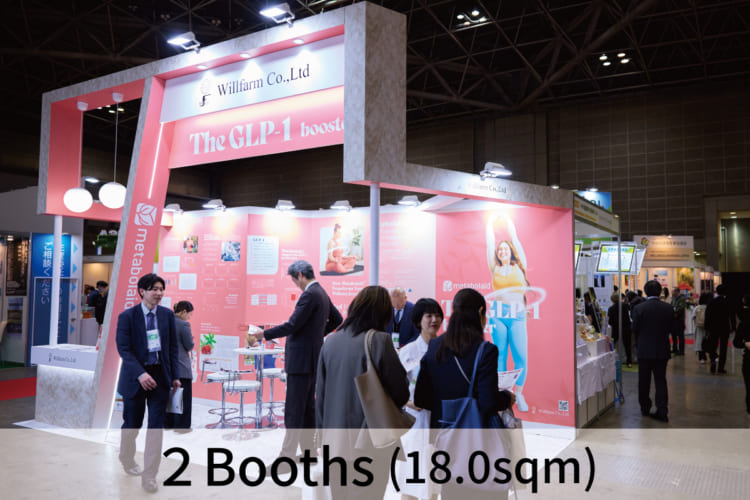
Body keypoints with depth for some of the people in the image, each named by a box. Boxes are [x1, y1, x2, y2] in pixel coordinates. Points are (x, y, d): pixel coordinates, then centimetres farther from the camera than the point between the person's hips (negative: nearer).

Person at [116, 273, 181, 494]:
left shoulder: (167, 315, 2)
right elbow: (124, 349, -11)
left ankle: (149, 475, 7)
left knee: (156, 425, -1)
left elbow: (173, 346, 7)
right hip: (135, 376, -2)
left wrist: (174, 376, 4)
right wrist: (140, 374, -22)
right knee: (132, 423, 13)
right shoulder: (127, 316, -7)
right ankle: (127, 459, 42)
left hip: (160, 376, 2)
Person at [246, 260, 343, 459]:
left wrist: (260, 335, -18)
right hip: (312, 358, 10)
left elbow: (291, 325, -22)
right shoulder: (321, 293, 14)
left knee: (293, 411, -7)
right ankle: (308, 451, 23)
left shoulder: (310, 295, -17)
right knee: (307, 407, 16)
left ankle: (287, 456, -2)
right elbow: (337, 319, 25)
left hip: (302, 360, -10)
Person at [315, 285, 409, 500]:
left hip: (335, 436, 5)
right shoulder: (379, 341, -16)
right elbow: (400, 393, -10)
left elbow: (320, 393, 7)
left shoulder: (331, 341, 0)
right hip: (368, 439, -5)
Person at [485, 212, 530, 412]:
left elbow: (514, 238, 10)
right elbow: (490, 242, 12)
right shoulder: (495, 269, 10)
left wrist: (507, 219, 17)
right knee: (500, 356, 3)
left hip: (517, 315, -1)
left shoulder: (519, 267, 9)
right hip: (498, 314, 1)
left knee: (521, 357, -6)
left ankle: (519, 393, 10)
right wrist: (491, 221, 20)